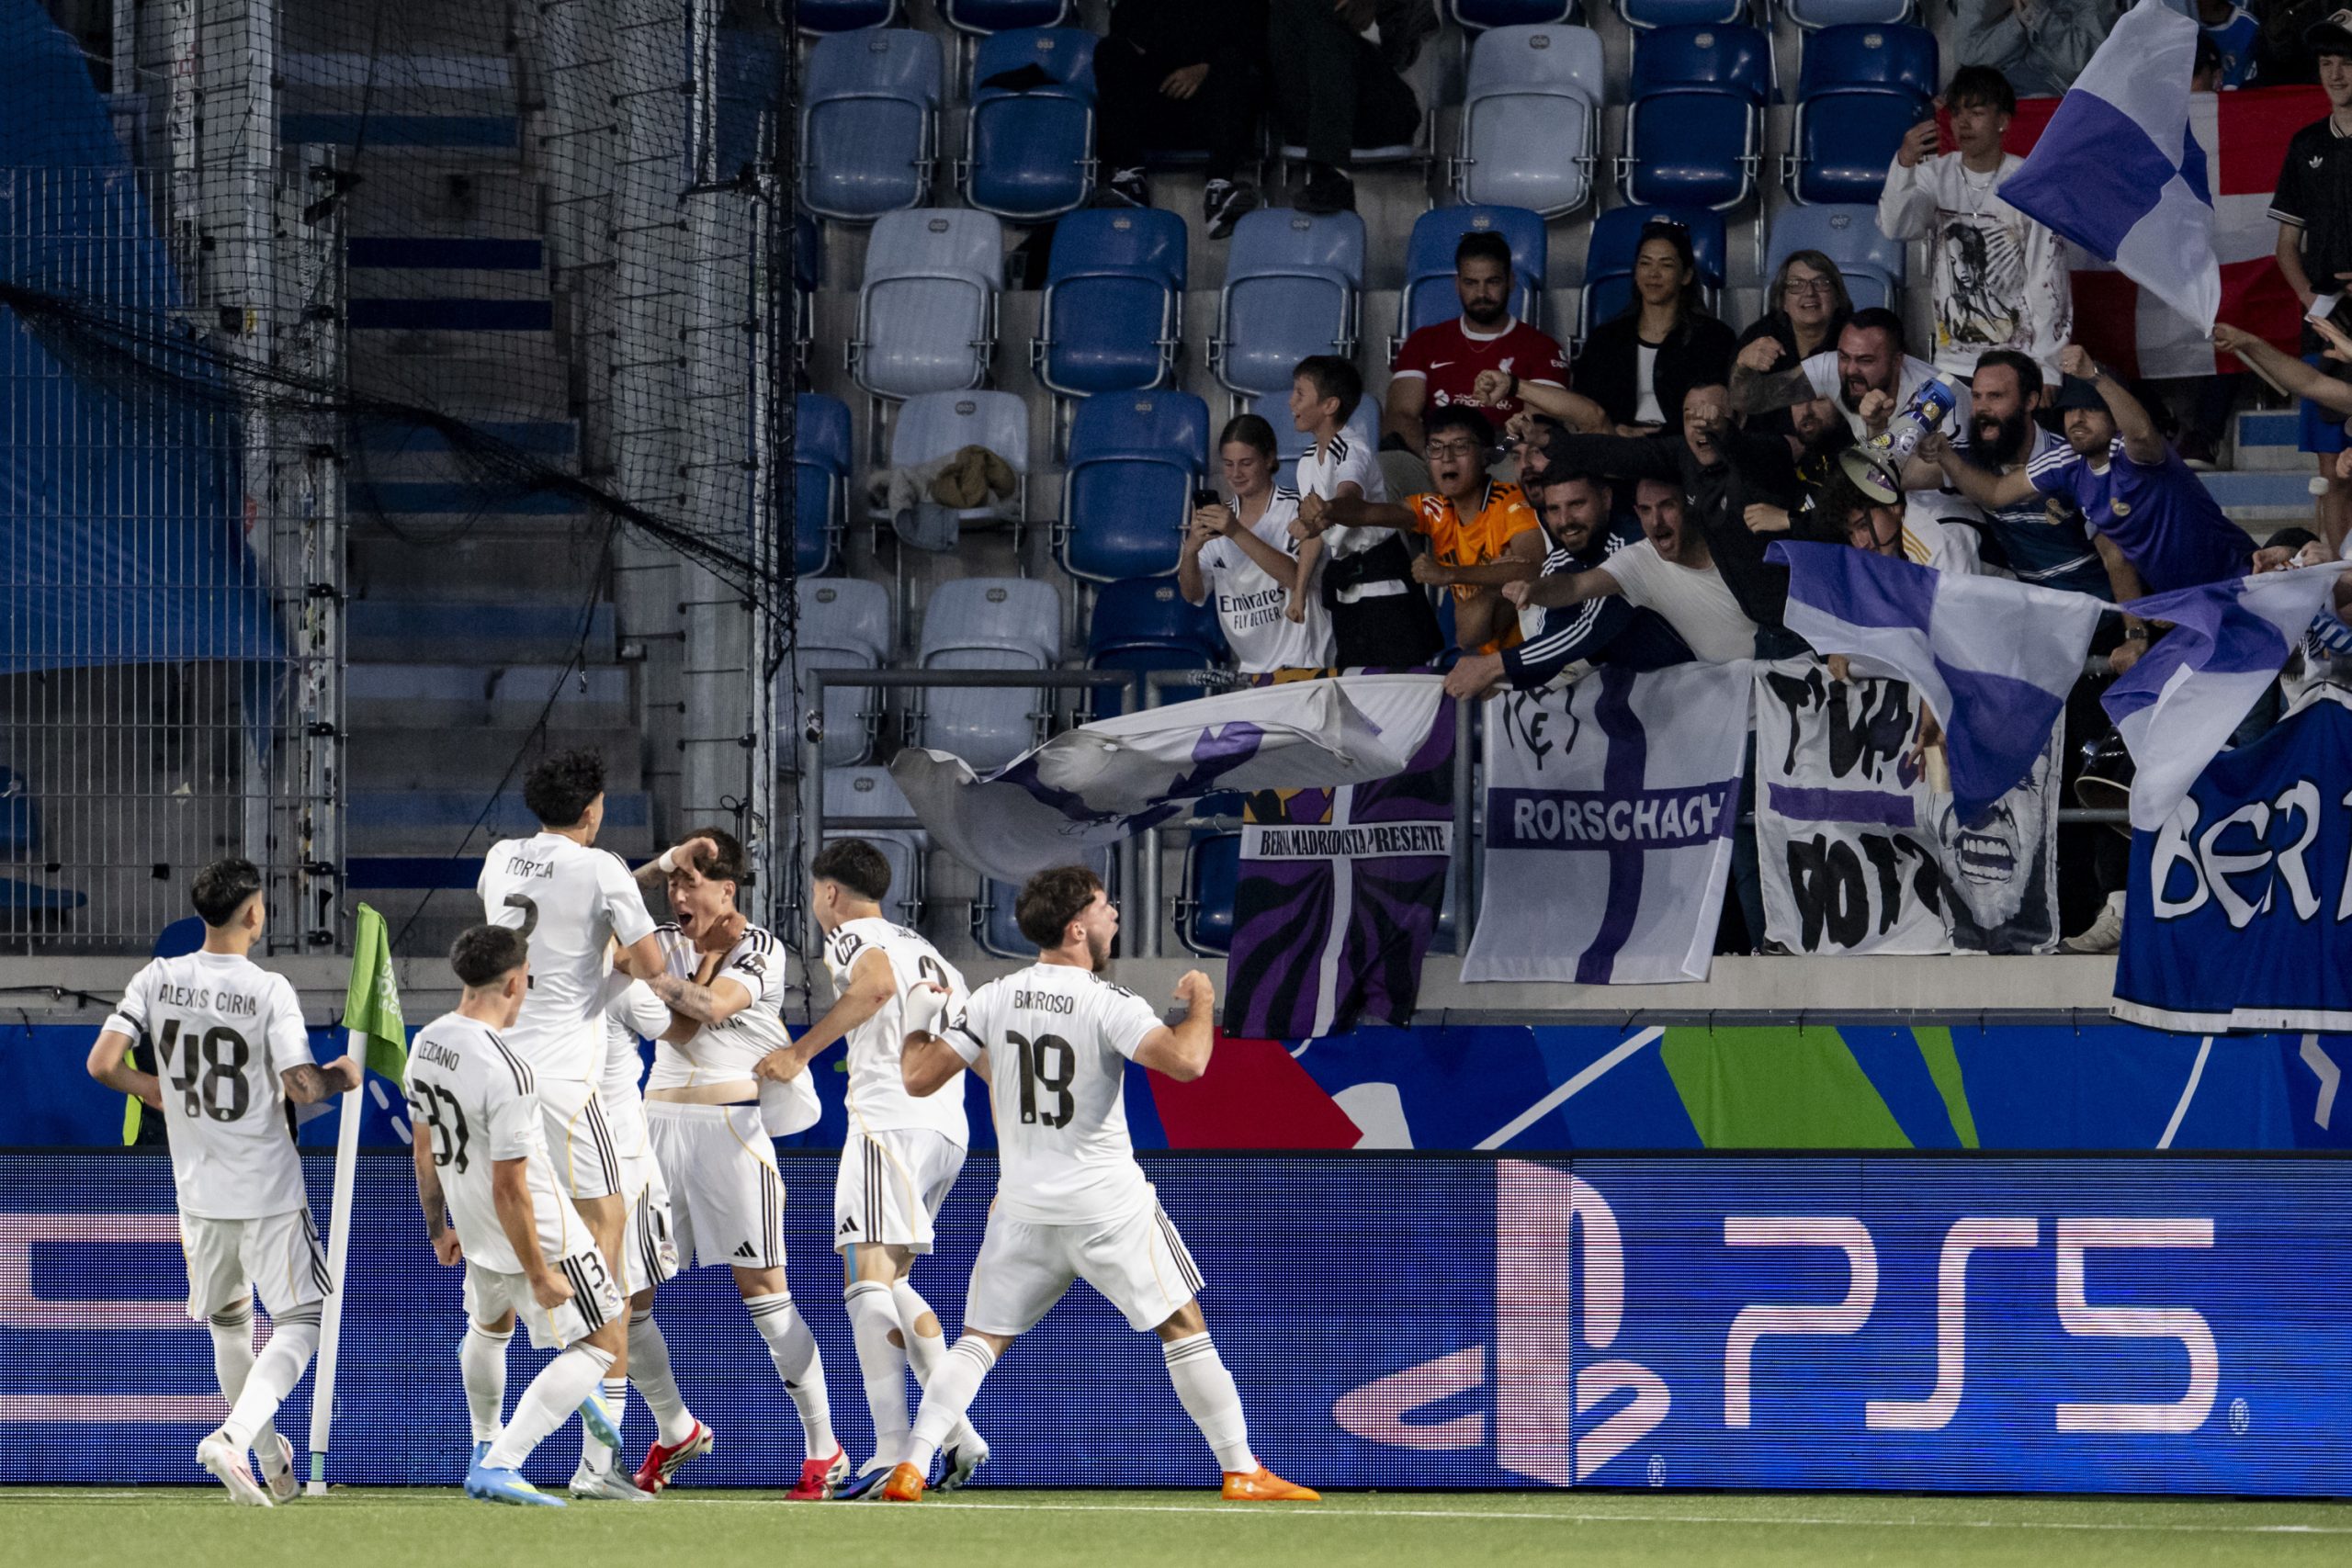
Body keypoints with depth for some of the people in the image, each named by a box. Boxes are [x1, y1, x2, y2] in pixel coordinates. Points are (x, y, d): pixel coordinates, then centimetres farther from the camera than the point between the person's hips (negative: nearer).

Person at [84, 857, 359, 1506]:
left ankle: (272, 1461, 29)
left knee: (228, 1324, 21)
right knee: (298, 1323, 1)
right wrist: (341, 1077, 4)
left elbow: (102, 1063, -7)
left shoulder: (157, 979, -3)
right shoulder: (268, 990, -14)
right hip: (268, 1191, -4)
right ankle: (233, 1438, -21)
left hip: (198, 1191, 4)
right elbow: (301, 1087, -18)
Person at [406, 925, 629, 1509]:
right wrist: (540, 1275, -19)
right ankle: (500, 1466, -5)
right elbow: (509, 1186, -28)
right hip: (535, 1234, -8)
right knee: (602, 1341, 4)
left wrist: (438, 1227, 22)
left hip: (474, 1231, 8)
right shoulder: (504, 1071, -31)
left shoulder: (426, 1043, -5)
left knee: (490, 1324, 33)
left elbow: (423, 1149, 9)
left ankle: (485, 1451, 49)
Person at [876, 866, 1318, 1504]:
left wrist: (919, 1019, 19)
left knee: (980, 1341, 9)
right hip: (1110, 1208, -4)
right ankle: (1242, 1471, 6)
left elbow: (918, 1078, -1)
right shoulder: (1106, 1002, -15)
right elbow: (1186, 1061, -27)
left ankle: (910, 1468, -5)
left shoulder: (993, 1000, -1)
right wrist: (1201, 1000, -7)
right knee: (1184, 1329, 7)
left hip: (1022, 1207, 4)